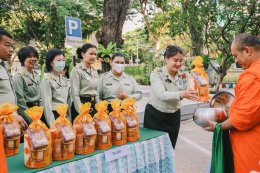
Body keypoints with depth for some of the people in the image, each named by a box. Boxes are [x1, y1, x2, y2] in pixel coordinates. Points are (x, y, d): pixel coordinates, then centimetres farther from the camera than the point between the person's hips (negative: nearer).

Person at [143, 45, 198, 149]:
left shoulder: (184, 75, -2)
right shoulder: (156, 74, -15)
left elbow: (191, 91, -17)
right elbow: (161, 95, -32)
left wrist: (199, 93, -41)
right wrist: (181, 94, -47)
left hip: (174, 117, 4)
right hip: (155, 116, -4)